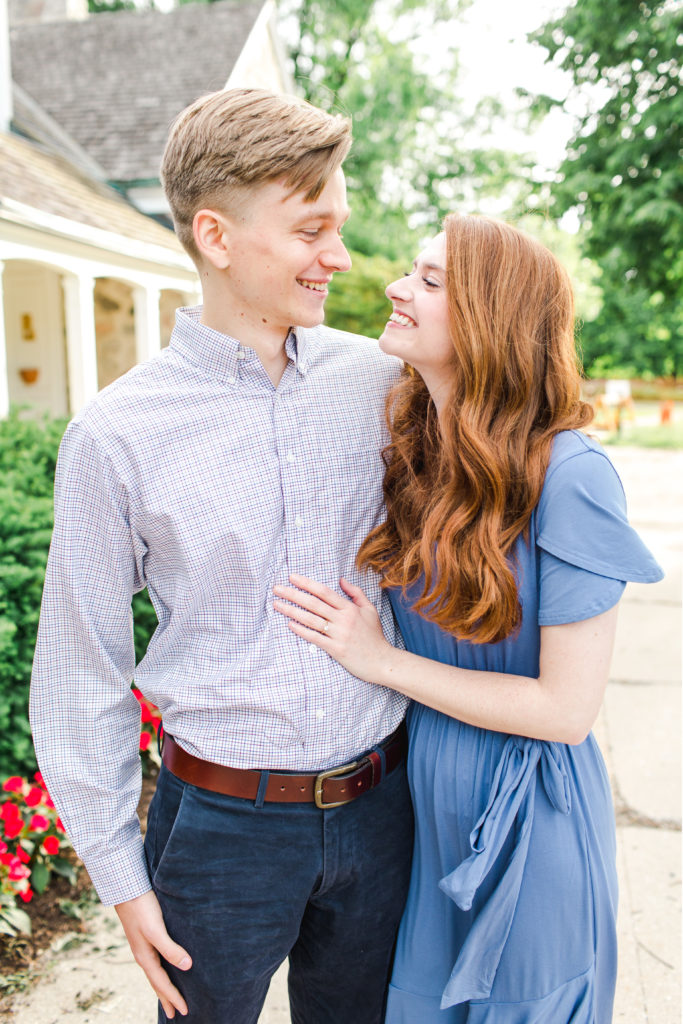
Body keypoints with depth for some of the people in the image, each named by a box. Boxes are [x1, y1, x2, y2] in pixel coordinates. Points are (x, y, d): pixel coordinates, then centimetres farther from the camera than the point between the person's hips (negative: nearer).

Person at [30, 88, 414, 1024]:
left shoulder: (379, 380, -5)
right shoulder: (115, 436, -13)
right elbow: (80, 674, -5)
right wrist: (120, 873, -1)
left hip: (377, 804, 3)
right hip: (223, 827, -2)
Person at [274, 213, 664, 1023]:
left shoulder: (567, 474, -24)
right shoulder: (414, 456, -4)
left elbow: (566, 708, -22)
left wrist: (378, 660, -20)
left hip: (527, 816, -5)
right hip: (425, 801, 6)